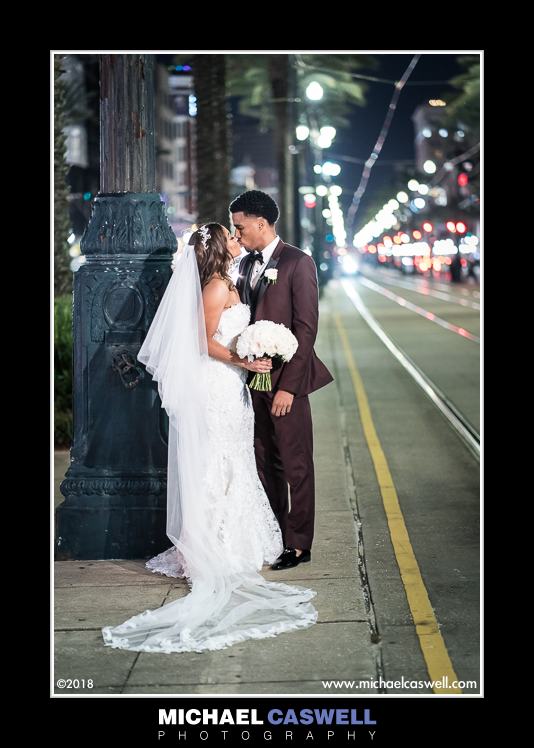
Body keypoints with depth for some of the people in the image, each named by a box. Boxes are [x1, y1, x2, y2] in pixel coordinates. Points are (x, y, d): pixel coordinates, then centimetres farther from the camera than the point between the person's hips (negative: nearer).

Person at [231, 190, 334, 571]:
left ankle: (298, 544, 9)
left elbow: (306, 328, -14)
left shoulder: (298, 263, -10)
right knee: (265, 463, 13)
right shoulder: (246, 265, 12)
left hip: (285, 381, -7)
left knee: (296, 465, 1)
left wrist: (288, 385, -18)